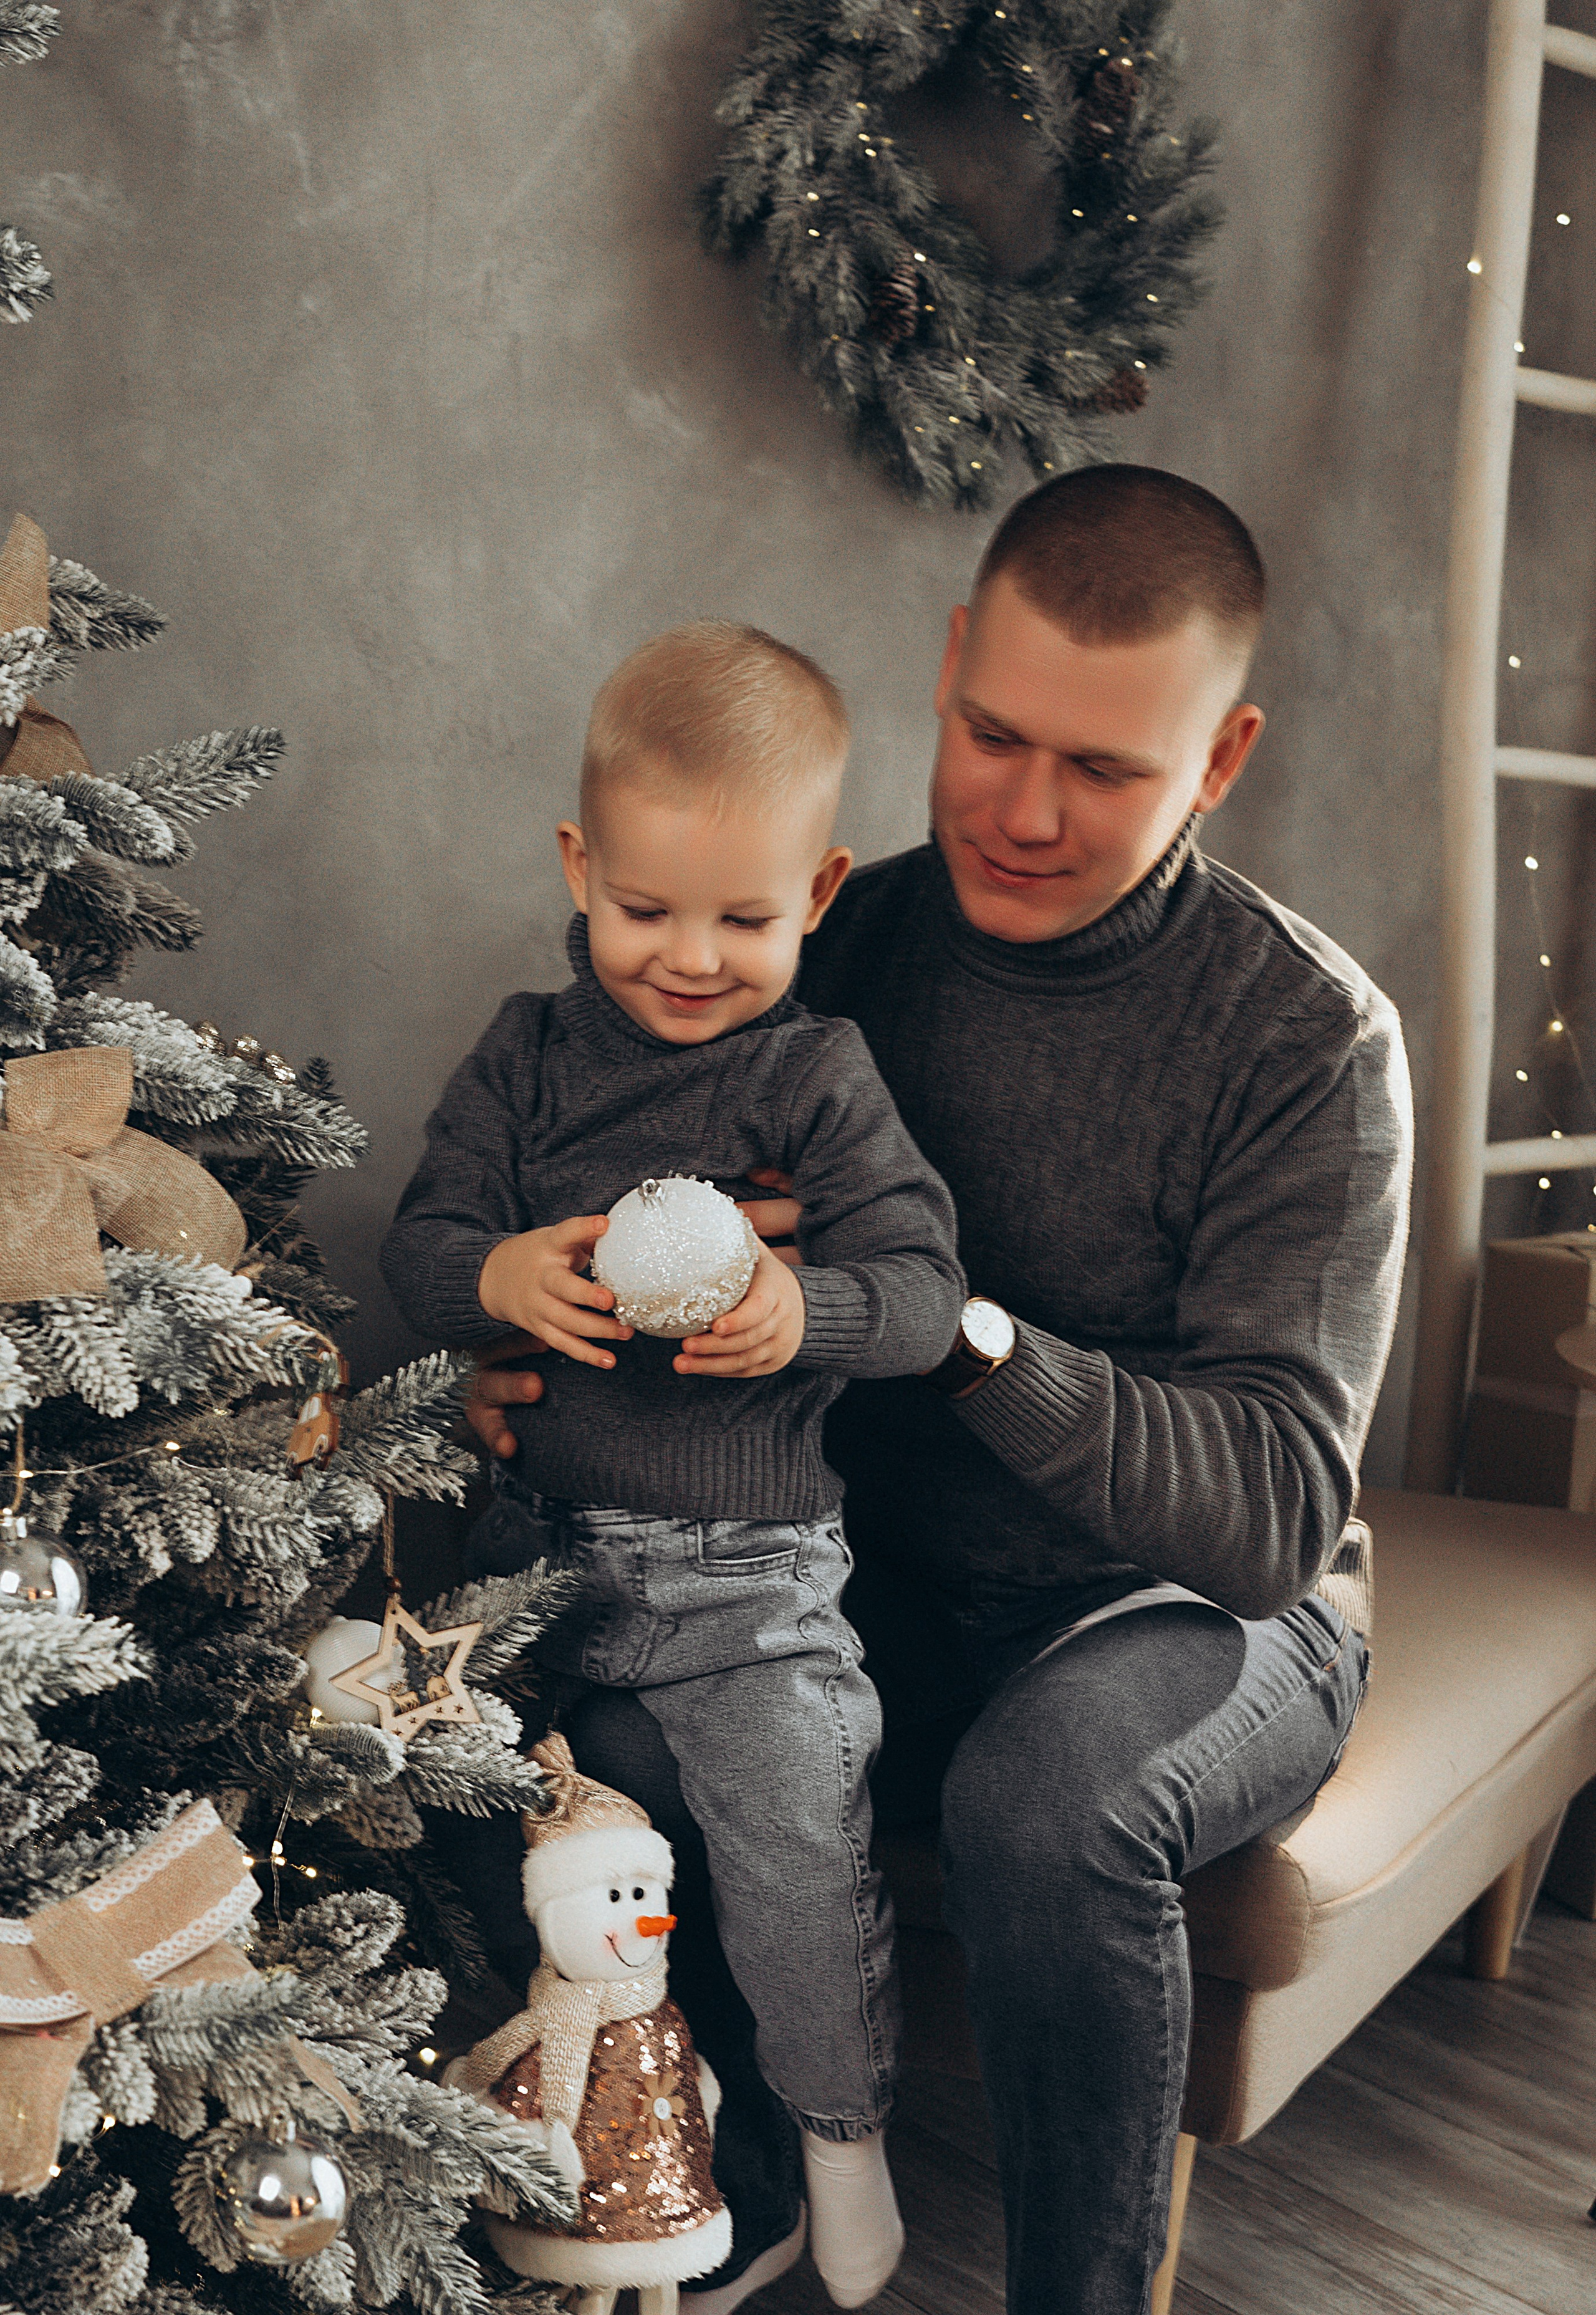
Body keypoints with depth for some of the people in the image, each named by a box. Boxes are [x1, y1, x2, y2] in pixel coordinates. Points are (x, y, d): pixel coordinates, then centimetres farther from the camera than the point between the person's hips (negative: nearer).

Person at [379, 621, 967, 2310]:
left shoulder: (820, 1078, -6)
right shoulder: (526, 1059, 3)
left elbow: (922, 1285, -10)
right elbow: (415, 1245, 2)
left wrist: (804, 1311, -31)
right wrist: (497, 1275, -21)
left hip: (743, 1569, -3)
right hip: (527, 1540, 4)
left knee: (799, 1844, -4)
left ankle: (842, 2123, 26)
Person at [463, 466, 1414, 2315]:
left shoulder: (1308, 1036, -16)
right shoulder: (847, 944, -4)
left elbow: (1279, 1504, -23)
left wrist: (957, 1327, -36)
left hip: (1205, 1610, -3)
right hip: (892, 1591, 4)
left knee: (1045, 1797, -36)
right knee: (564, 1735, -21)